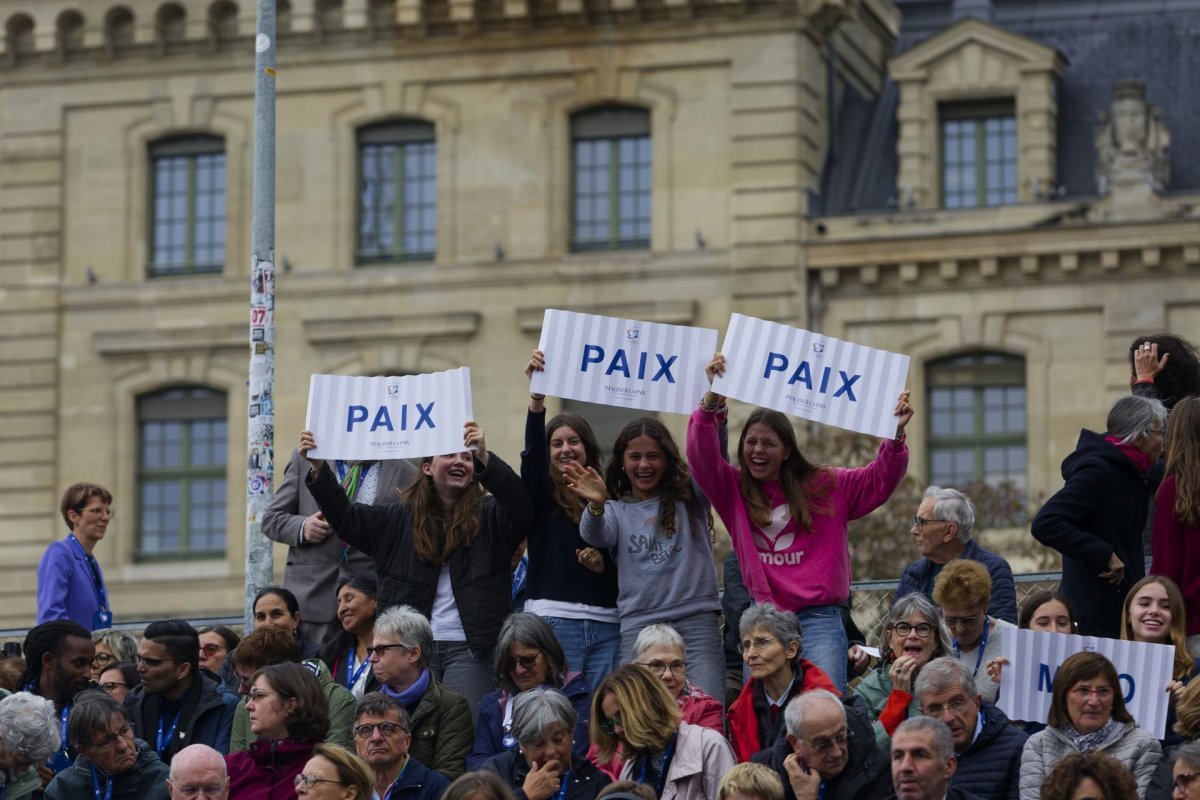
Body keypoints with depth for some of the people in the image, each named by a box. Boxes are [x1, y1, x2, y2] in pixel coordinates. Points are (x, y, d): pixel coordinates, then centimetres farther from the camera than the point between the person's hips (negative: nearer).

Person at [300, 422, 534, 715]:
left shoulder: (489, 515, 3)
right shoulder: (400, 518, 14)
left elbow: (521, 506, -17)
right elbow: (346, 518, 13)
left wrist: (485, 459, -32)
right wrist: (318, 469, -1)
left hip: (468, 649, -3)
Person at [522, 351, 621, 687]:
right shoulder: (541, 495, 6)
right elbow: (533, 450, -14)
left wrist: (605, 566, -10)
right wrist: (537, 395, -28)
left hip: (606, 624, 3)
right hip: (554, 618, -3)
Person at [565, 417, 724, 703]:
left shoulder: (689, 496, 12)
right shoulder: (616, 510, 13)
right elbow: (595, 535, -8)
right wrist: (597, 506, -32)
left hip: (696, 618, -1)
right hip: (638, 623, 1)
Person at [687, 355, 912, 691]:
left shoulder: (825, 487, 11)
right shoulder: (733, 490, 10)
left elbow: (878, 482, 5)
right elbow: (702, 457, -4)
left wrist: (895, 435, -12)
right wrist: (712, 399, -18)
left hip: (818, 620, -1)